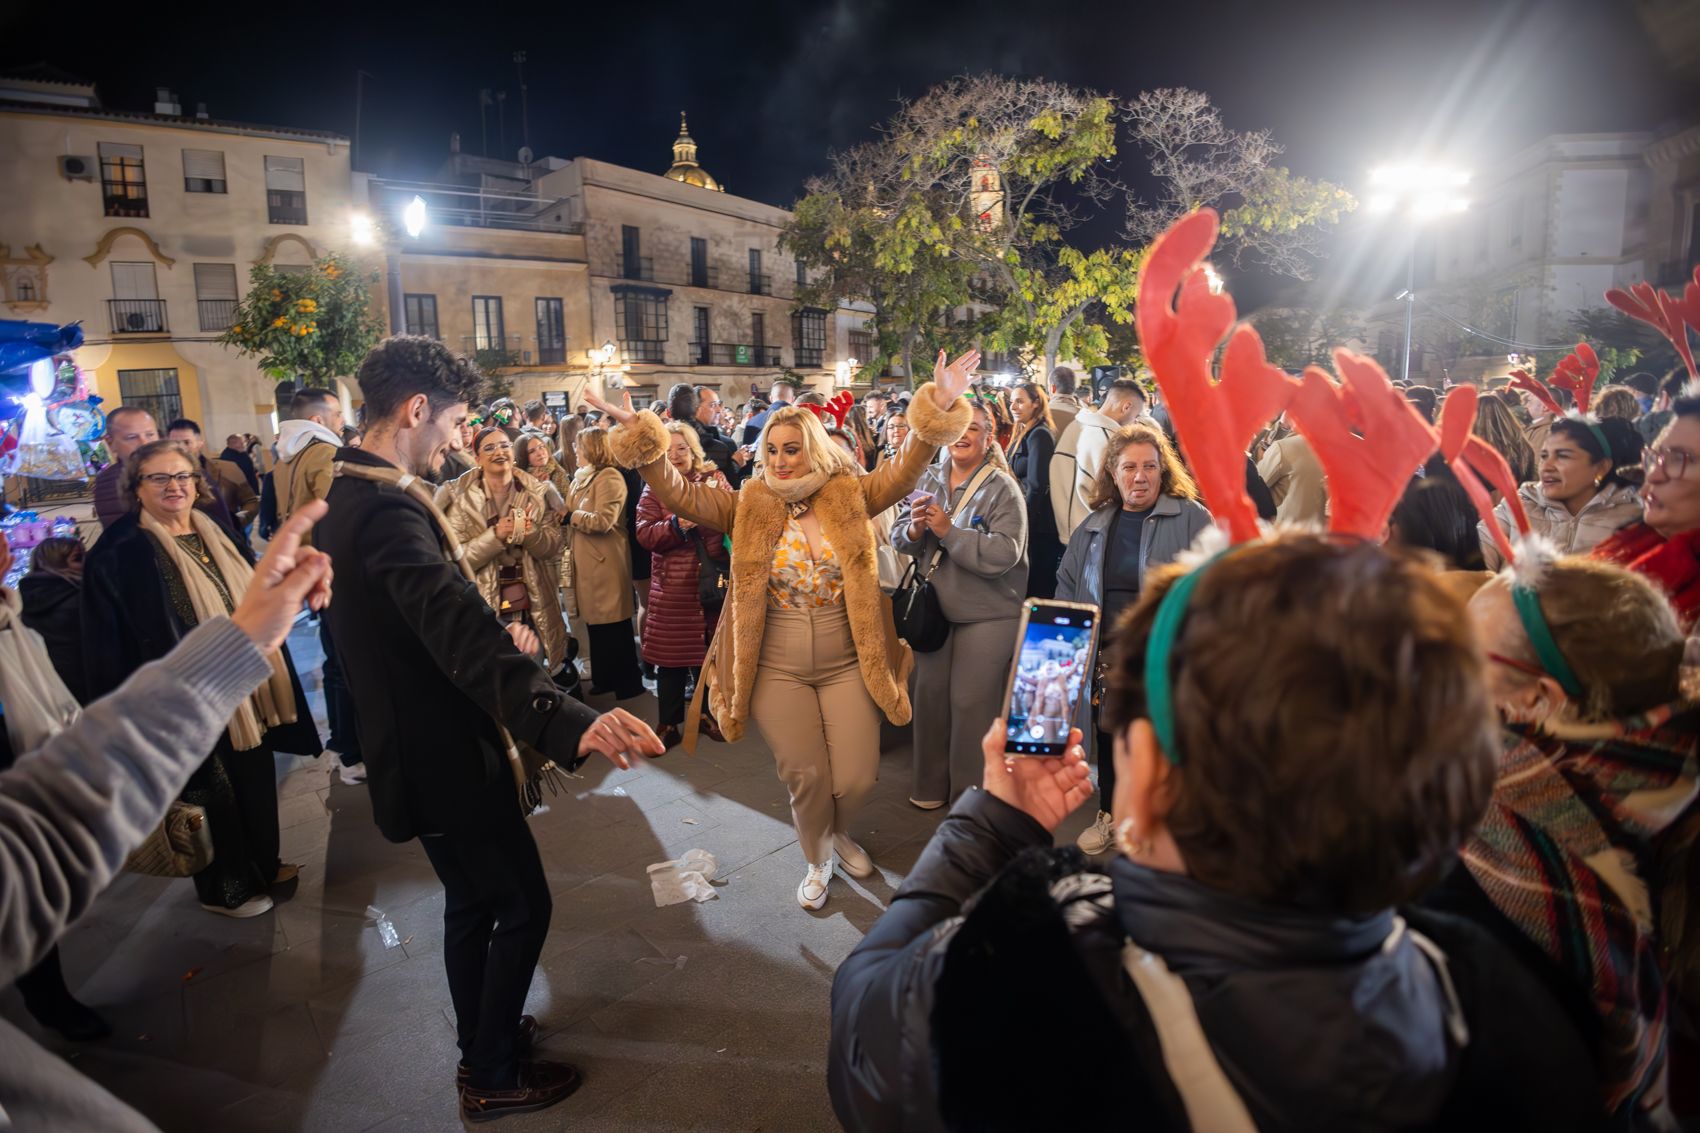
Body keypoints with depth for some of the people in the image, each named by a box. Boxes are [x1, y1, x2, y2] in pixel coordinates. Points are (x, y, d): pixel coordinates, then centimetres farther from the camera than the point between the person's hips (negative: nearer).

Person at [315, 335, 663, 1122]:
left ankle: (481, 1044, 42)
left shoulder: (350, 497, 6)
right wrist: (569, 722, -54)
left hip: (420, 747, 10)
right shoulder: (387, 508, -27)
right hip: (445, 755, -10)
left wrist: (499, 637, 11)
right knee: (523, 906, 6)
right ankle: (494, 1076, 24)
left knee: (472, 901, 24)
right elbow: (461, 633, -43)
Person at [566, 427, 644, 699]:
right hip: (587, 561, 9)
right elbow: (575, 514, 17)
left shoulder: (609, 477, -14)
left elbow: (603, 521, -23)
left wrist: (571, 516, -12)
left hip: (606, 562, -9)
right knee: (596, 621, 15)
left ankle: (628, 683, 9)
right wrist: (565, 515, -3)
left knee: (614, 625, -1)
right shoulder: (584, 478, 16)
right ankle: (604, 678, 26)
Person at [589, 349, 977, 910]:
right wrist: (638, 435, -20)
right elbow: (679, 493, -9)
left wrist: (937, 410, -27)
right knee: (805, 778, 7)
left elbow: (905, 469, -13)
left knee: (856, 778, 4)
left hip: (848, 663, 0)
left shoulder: (848, 497, -3)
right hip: (777, 670, 0)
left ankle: (840, 832, 40)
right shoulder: (749, 507, -3)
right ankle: (817, 861, 38)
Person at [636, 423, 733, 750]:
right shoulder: (654, 488, 3)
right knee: (671, 657, 4)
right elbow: (644, 534, -8)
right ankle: (668, 723, 17)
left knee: (710, 652, 10)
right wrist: (676, 525, -21)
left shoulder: (714, 478, 5)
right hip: (672, 586, -1)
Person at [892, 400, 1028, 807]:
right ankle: (930, 783, 33)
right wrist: (914, 527, -17)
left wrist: (947, 530, -24)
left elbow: (1004, 554, -23)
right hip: (933, 607, 5)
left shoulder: (1002, 488, -12)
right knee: (929, 693, 14)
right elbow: (900, 538, 6)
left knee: (970, 702, 2)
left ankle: (970, 793, 21)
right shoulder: (929, 478, 4)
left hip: (987, 614, -5)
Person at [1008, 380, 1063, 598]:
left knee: (1037, 588, -4)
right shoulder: (1025, 435, 15)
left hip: (1038, 527, -9)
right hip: (1035, 524, 9)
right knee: (1043, 587, 15)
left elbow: (1036, 486, -18)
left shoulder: (1039, 435, -14)